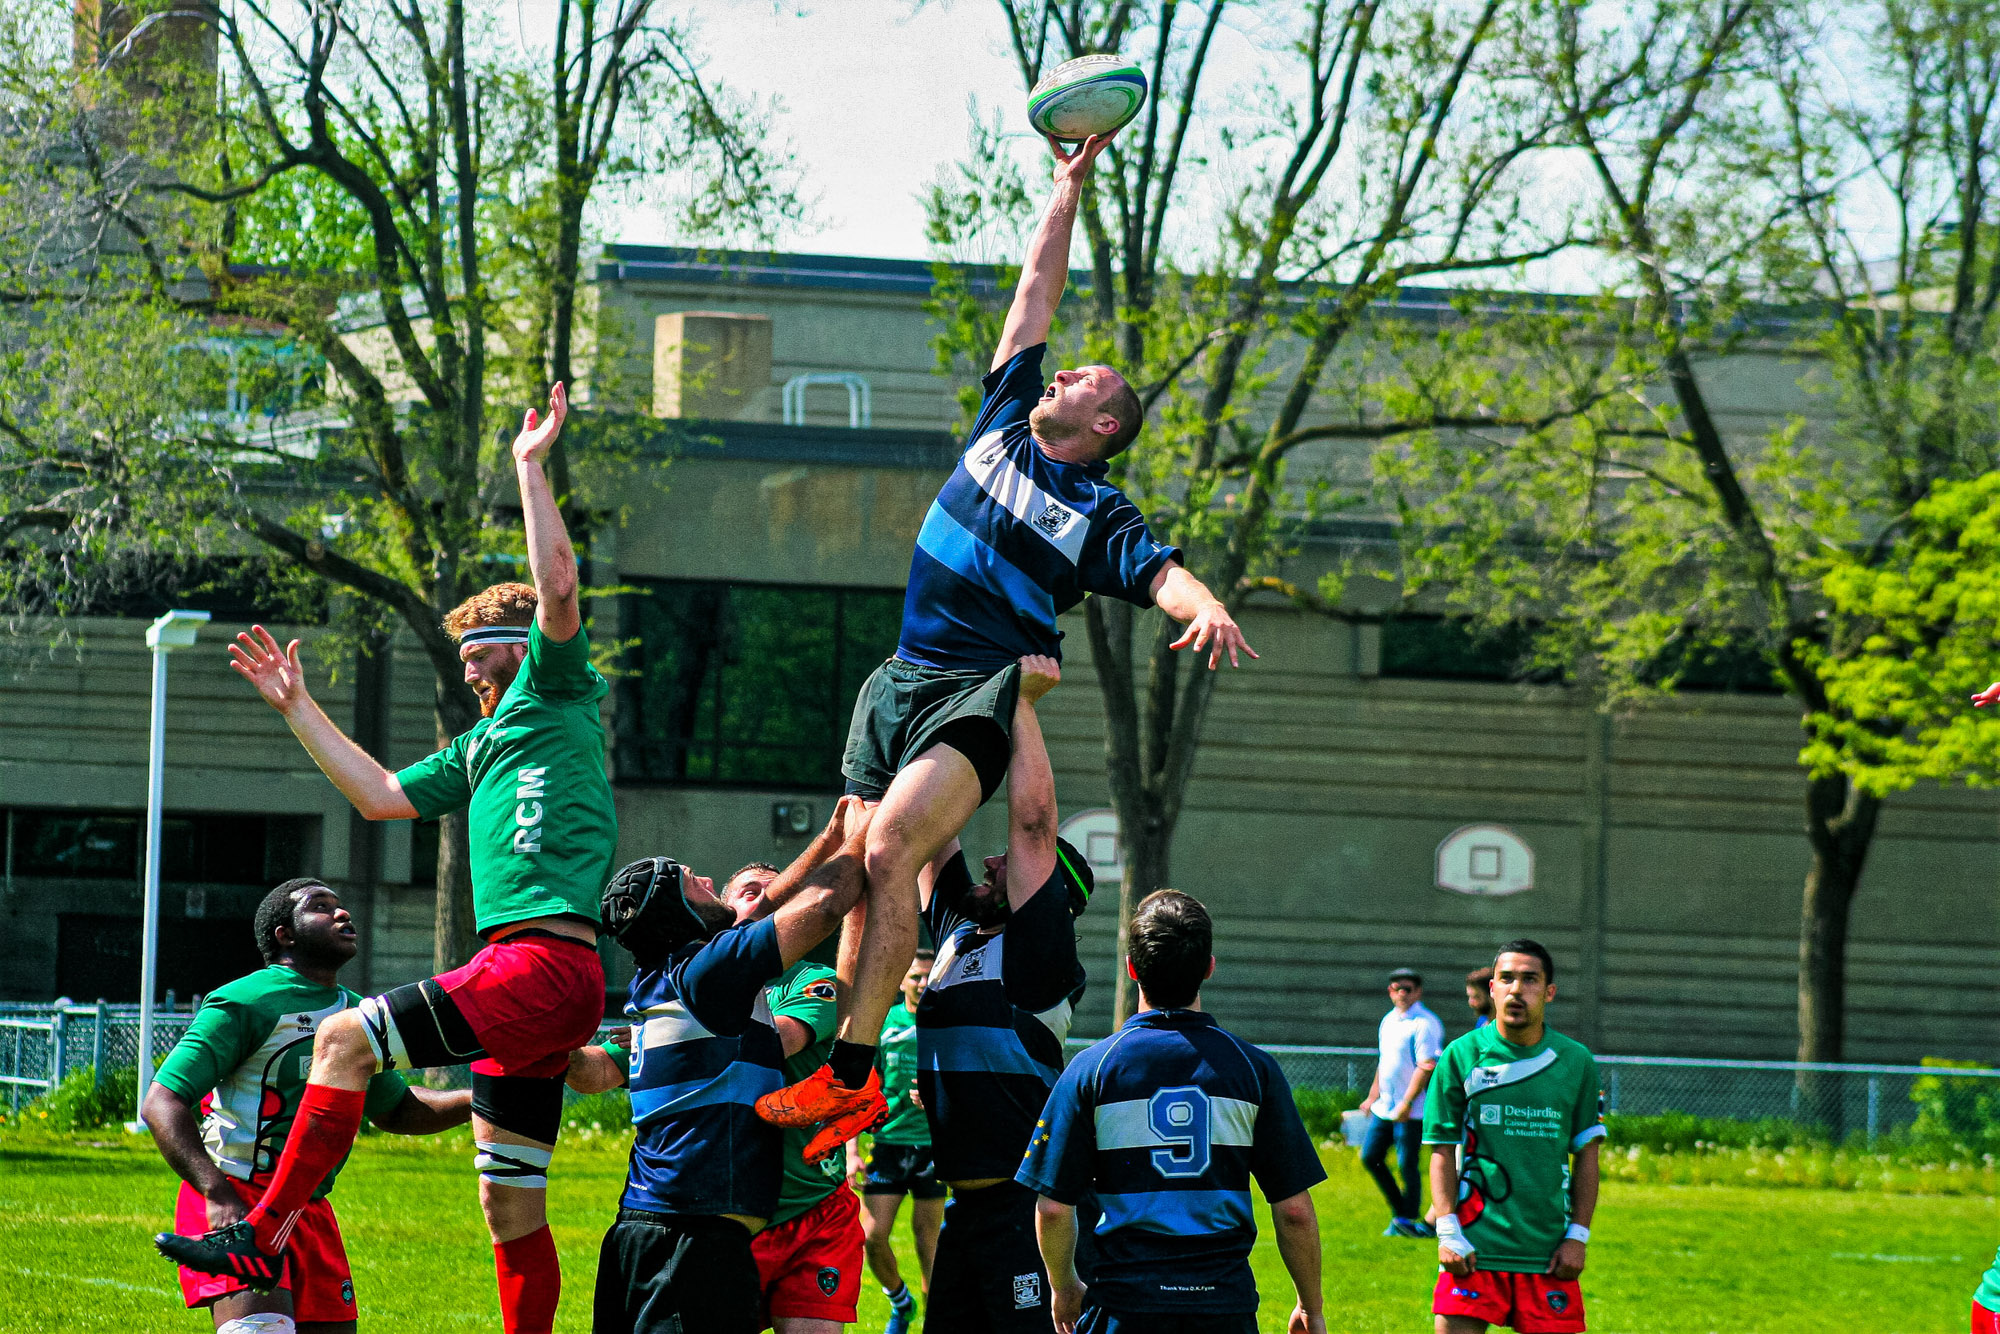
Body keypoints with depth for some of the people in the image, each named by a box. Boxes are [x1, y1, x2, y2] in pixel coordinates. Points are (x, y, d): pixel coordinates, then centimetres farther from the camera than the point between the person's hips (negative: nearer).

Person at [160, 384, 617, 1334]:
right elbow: (381, 794, 31)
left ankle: (262, 1234, -17)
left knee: (345, 1038, -17)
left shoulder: (554, 698, 4)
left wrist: (530, 466, -8)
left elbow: (557, 585, -11)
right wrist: (298, 709, 30)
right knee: (511, 1209, 7)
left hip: (546, 960, -10)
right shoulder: (482, 747, 28)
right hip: (516, 973, 10)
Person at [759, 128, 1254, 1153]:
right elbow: (1035, 295, 20)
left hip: (983, 693, -6)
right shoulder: (1002, 429, 16)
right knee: (863, 865, -2)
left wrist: (1208, 609, -35)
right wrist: (1068, 191, 23)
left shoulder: (1096, 511, 3)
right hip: (901, 682, 6)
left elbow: (1162, 574, -12)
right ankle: (849, 1070, 1)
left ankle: (850, 1072, -28)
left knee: (891, 848, -24)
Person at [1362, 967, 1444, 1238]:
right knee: (1370, 1157, 9)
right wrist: (1373, 1097, 26)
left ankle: (1408, 1219, 9)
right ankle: (1400, 1210, 20)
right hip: (1385, 1107, 9)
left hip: (1411, 1111, -9)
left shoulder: (1424, 1024, -13)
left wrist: (1407, 1103, -21)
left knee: (1407, 1165, -4)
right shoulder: (1389, 1021, 14)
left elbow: (1426, 1066, -18)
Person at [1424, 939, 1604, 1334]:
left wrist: (1578, 1235, 2)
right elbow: (1442, 1152, 2)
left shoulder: (1576, 1062, 5)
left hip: (1548, 1254, 1)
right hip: (1474, 1247, -1)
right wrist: (1447, 1230, -7)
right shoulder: (1461, 1056, 1)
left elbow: (1587, 1154, 9)